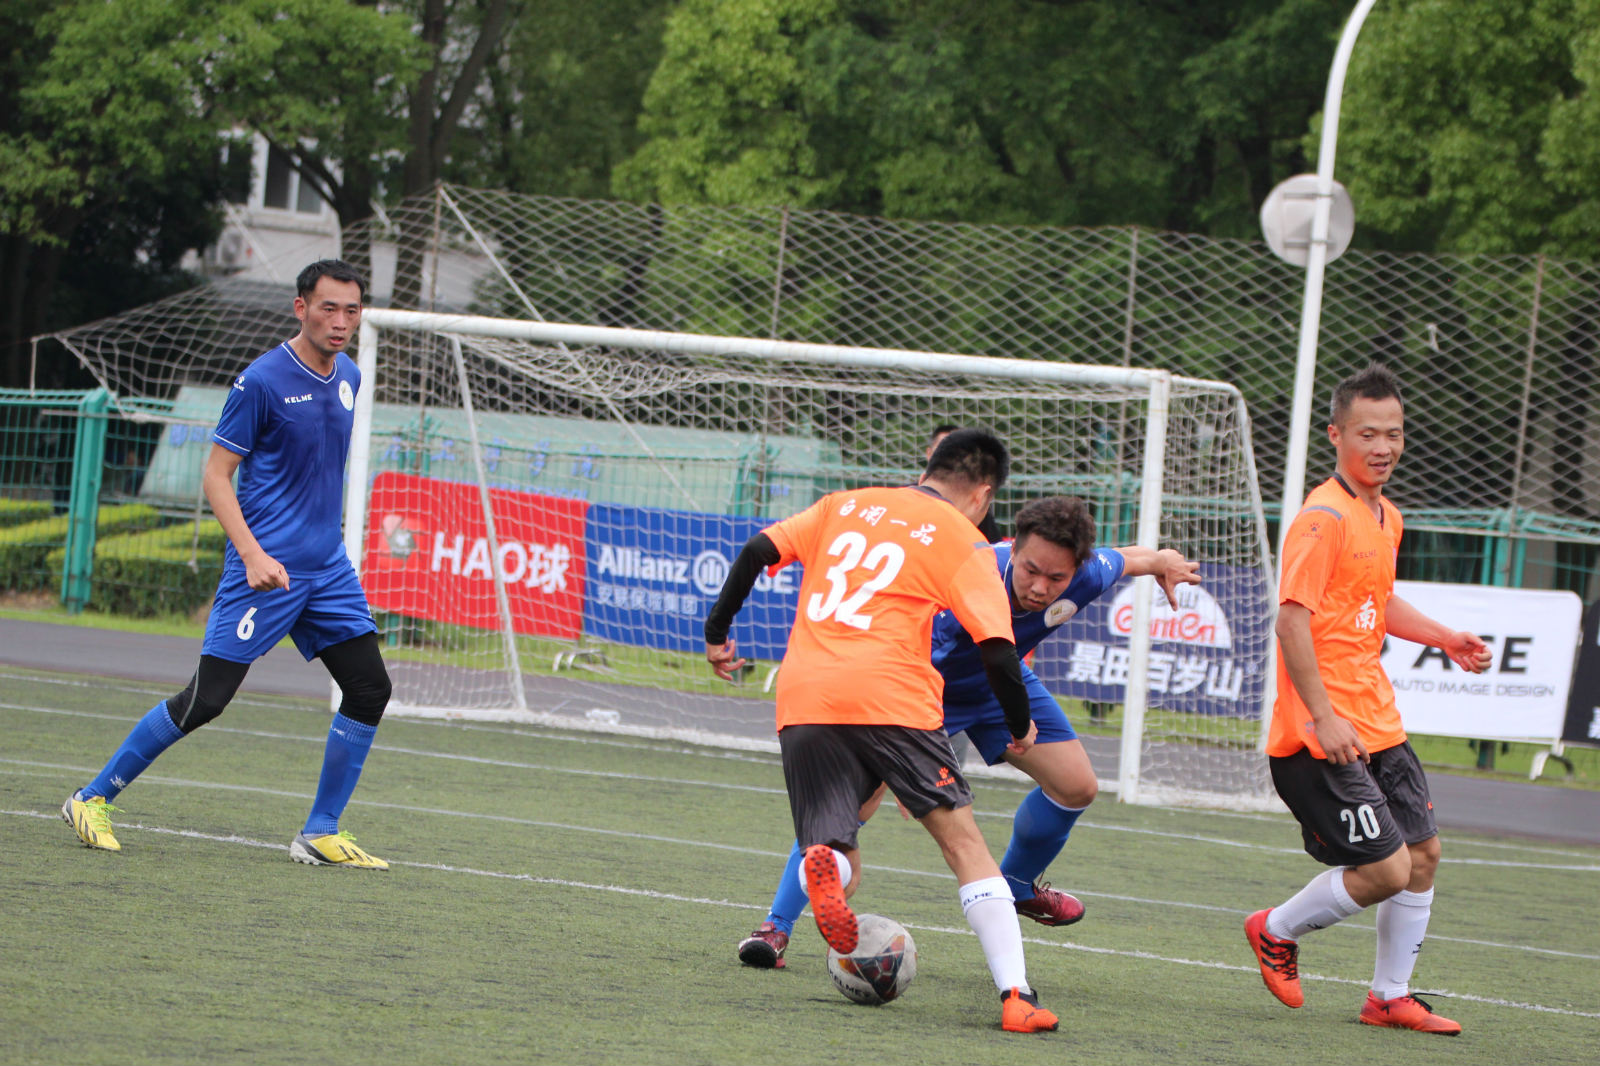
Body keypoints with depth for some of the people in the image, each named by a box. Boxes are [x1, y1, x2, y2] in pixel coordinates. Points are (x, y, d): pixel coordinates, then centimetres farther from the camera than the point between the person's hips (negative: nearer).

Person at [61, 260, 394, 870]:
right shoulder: (262, 380, -12)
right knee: (206, 699, -8)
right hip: (265, 567, -7)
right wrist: (253, 555, -22)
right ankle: (92, 799, 6)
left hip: (327, 568, 7)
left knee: (369, 689, -2)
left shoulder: (348, 379, 10)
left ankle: (321, 834, 8)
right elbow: (215, 475, -12)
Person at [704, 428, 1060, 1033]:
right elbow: (997, 650, 2)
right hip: (890, 698, -3)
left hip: (801, 701, 4)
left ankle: (826, 866, -28)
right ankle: (1015, 997, -8)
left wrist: (717, 633, 25)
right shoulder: (961, 541, 9)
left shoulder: (846, 505, 21)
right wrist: (1020, 726, 17)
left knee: (837, 867, 10)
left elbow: (759, 551, 14)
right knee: (963, 843, 4)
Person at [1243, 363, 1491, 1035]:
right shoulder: (1323, 518, -16)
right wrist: (1322, 715, -26)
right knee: (1386, 869, -11)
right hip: (1322, 734, -9)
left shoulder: (1387, 517, 13)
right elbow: (1292, 618, -22)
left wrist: (1445, 639, 20)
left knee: (1422, 853, 11)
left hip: (1377, 722, 9)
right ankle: (1276, 931, 13)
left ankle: (1391, 997, 25)